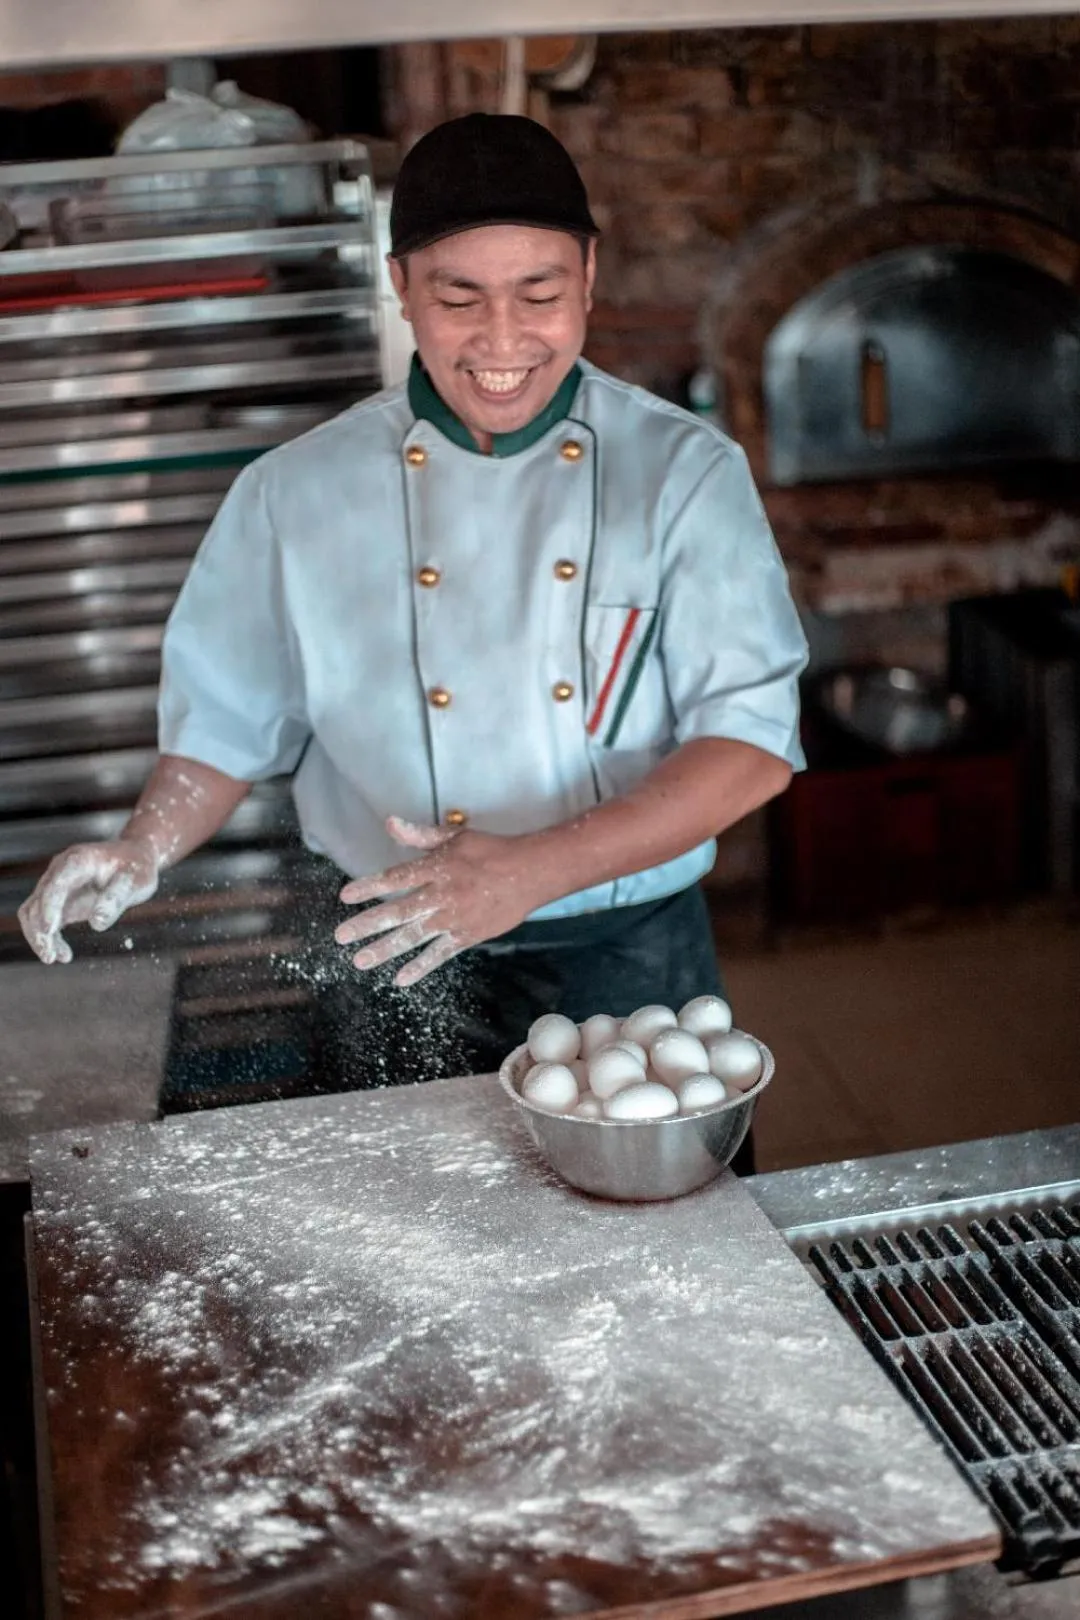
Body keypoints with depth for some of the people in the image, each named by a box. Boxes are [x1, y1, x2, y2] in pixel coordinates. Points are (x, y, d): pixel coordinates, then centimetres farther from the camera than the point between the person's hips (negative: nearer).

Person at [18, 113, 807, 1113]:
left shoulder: (687, 471, -8)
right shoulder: (296, 494, -3)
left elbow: (753, 741, -13)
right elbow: (229, 723, 7)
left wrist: (531, 873, -25)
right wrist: (142, 853, -14)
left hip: (632, 961, 0)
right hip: (395, 970, 1)